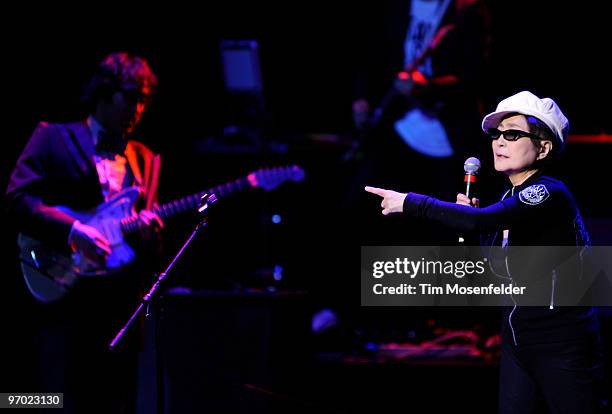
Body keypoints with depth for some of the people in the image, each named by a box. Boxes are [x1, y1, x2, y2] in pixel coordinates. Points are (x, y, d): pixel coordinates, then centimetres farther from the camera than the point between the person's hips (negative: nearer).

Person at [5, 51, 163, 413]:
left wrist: (150, 236, -7)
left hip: (122, 301, 5)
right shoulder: (54, 139, 4)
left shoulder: (146, 160, 18)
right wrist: (72, 230, -20)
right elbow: (17, 197, -8)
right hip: (65, 296, -5)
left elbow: (151, 250, 17)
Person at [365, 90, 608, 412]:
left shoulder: (550, 193, -16)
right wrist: (465, 217, 2)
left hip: (563, 346, -8)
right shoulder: (512, 198, 10)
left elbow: (478, 219, -31)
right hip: (517, 341, 8)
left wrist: (410, 203, -24)